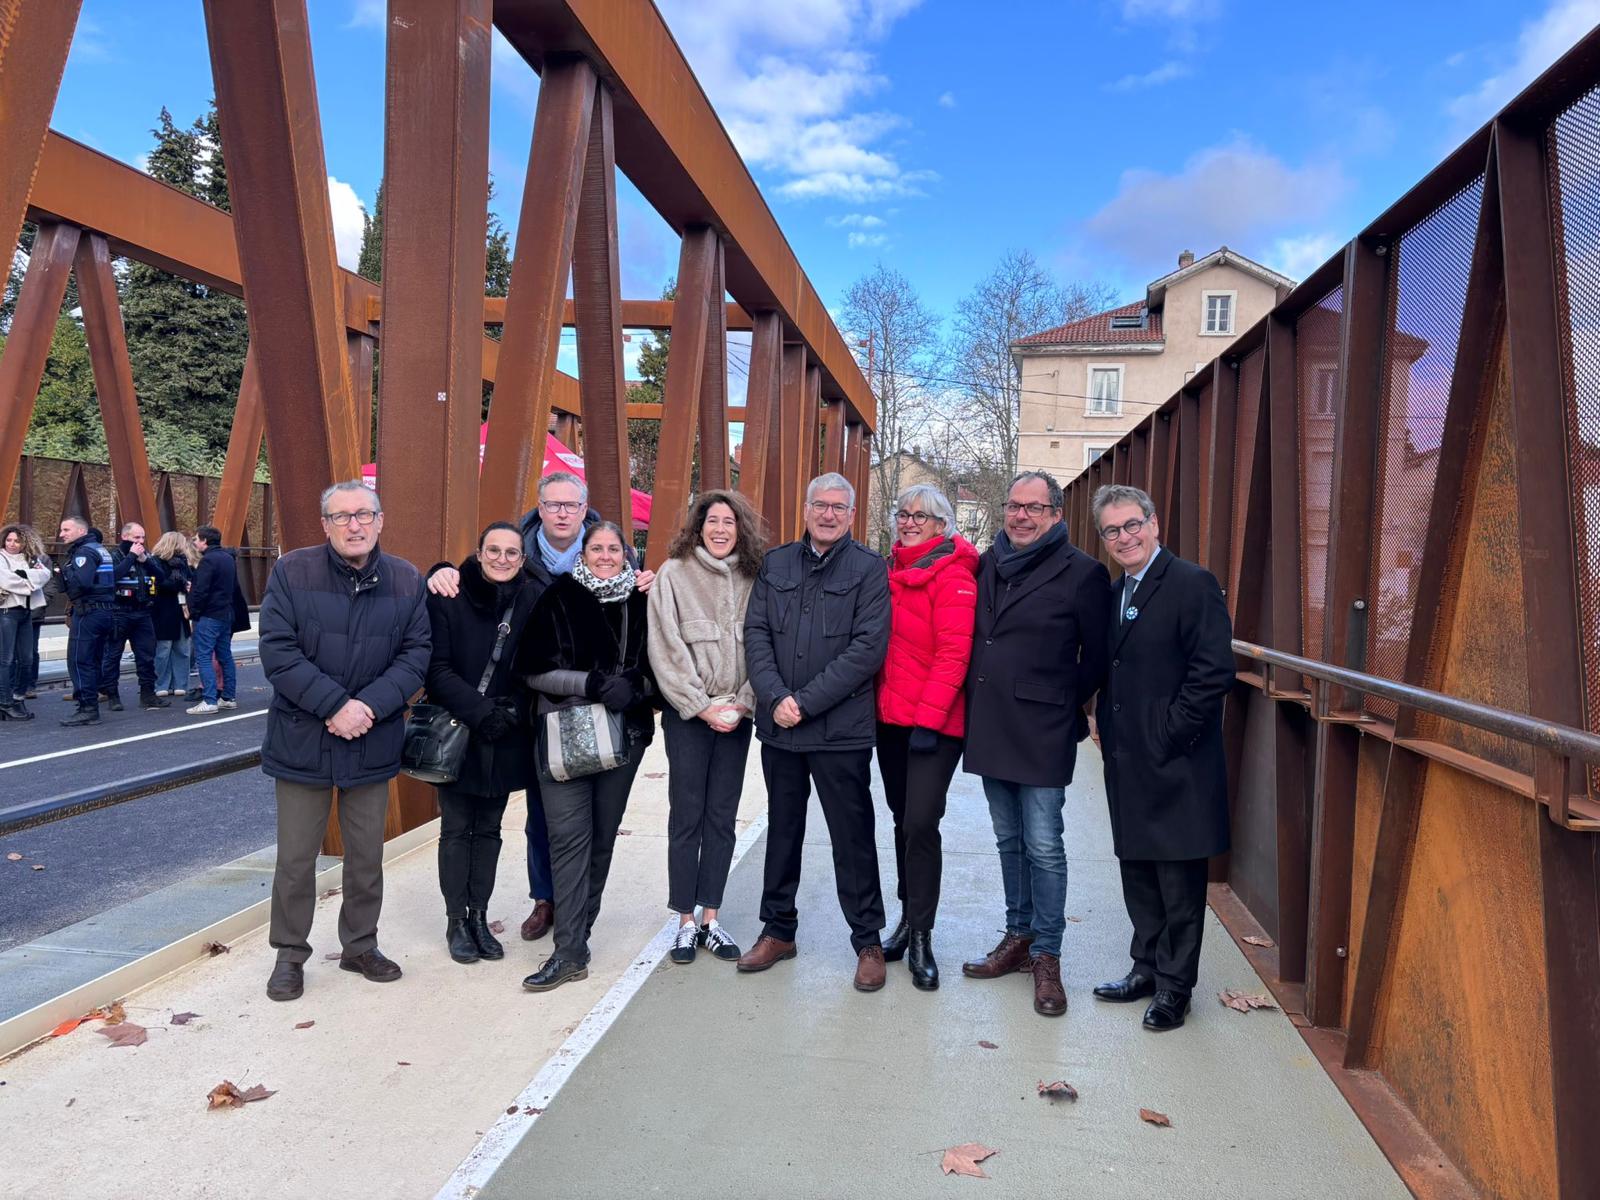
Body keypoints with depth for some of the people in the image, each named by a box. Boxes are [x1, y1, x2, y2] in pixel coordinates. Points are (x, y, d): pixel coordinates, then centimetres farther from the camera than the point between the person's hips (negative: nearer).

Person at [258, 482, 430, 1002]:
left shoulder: (406, 580, -1)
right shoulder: (292, 571, -7)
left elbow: (416, 653, -4)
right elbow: (278, 650, -12)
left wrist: (369, 706, -17)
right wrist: (334, 705, -20)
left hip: (373, 742, 2)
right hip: (302, 739, -2)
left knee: (367, 855, 14)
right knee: (295, 857, 7)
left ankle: (360, 946, 31)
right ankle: (290, 955, 24)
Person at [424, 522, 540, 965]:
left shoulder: (533, 601, -4)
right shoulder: (447, 597, -9)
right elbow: (437, 669, -12)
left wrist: (512, 711, -14)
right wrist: (479, 710, -21)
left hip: (504, 739, 2)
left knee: (488, 829, 12)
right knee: (456, 830, 6)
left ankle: (479, 917, 23)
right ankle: (456, 921, 19)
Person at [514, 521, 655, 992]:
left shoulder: (640, 601, 7)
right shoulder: (558, 598, -1)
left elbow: (654, 667, 9)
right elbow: (534, 670, -6)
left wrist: (633, 687, -12)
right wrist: (590, 683, -18)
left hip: (623, 735, 3)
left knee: (603, 836, 9)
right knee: (570, 838, -7)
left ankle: (579, 928, 25)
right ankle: (570, 952, -4)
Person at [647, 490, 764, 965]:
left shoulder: (753, 579, 4)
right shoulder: (673, 575, -3)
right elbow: (667, 649, -6)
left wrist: (742, 704, -7)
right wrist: (702, 706, -10)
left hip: (735, 716, 3)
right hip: (687, 713, -2)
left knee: (722, 818, 7)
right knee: (686, 816, 2)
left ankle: (711, 918, 17)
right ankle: (686, 922, 12)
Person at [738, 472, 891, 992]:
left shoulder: (869, 569, -4)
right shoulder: (775, 564, 9)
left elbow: (869, 647, -12)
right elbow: (756, 633, 3)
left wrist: (806, 701, -16)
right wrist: (775, 697, -12)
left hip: (841, 729, -4)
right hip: (778, 725, 4)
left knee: (852, 838, 5)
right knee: (782, 830, 16)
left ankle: (867, 941, 20)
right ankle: (778, 930, 31)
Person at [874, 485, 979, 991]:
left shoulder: (952, 575, -10)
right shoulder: (891, 570, 11)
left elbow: (953, 653, -16)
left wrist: (929, 718, -20)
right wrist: (871, 702, 10)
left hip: (935, 723, -7)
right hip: (890, 718, 7)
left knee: (921, 824, -9)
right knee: (903, 820, 14)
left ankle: (920, 937, 4)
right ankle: (909, 918, 27)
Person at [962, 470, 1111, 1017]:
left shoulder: (1082, 572, -6)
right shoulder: (987, 564, 10)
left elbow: (1097, 655, -2)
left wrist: (1065, 706, 1)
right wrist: (977, 698, 12)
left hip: (1041, 731, -6)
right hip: (990, 725, 6)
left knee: (1043, 845, -2)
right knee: (1009, 840, 16)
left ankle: (1046, 955, 12)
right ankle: (1018, 937, 29)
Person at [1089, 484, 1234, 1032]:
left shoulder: (1193, 584, -12)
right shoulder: (1115, 593, 13)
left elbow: (1214, 672, -18)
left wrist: (1168, 736, -17)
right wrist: (1104, 722, 7)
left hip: (1175, 761, -8)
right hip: (1126, 761, 8)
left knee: (1180, 880, 4)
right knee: (1138, 873, 17)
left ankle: (1175, 985, 17)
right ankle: (1147, 967, 32)